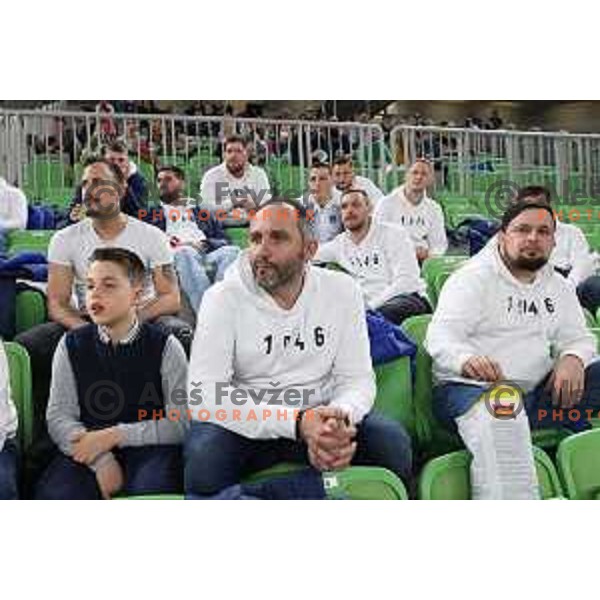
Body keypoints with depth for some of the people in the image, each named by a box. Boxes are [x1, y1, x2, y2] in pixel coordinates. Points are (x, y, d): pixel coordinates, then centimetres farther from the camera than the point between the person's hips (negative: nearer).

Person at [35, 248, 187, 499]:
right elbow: (59, 417, 0)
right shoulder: (72, 345, 7)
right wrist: (101, 460, -16)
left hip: (149, 449, -1)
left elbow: (181, 423, -3)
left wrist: (115, 435, -12)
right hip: (88, 452, 2)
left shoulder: (165, 346, 0)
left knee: (152, 489, -33)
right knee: (52, 495, -28)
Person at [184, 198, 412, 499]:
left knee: (393, 441, -22)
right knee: (204, 456, -33)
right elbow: (204, 395, -19)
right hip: (246, 427, -3)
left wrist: (340, 418, -27)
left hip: (316, 421, 3)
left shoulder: (342, 290, -1)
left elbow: (356, 378, -2)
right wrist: (297, 422, -31)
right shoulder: (223, 297, -10)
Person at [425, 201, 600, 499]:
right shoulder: (472, 278, -1)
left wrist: (572, 359, -10)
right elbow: (439, 335, -14)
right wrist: (467, 360, -39)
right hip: (467, 387, -6)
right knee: (498, 420, -40)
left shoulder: (559, 286, 20)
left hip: (534, 395, 7)